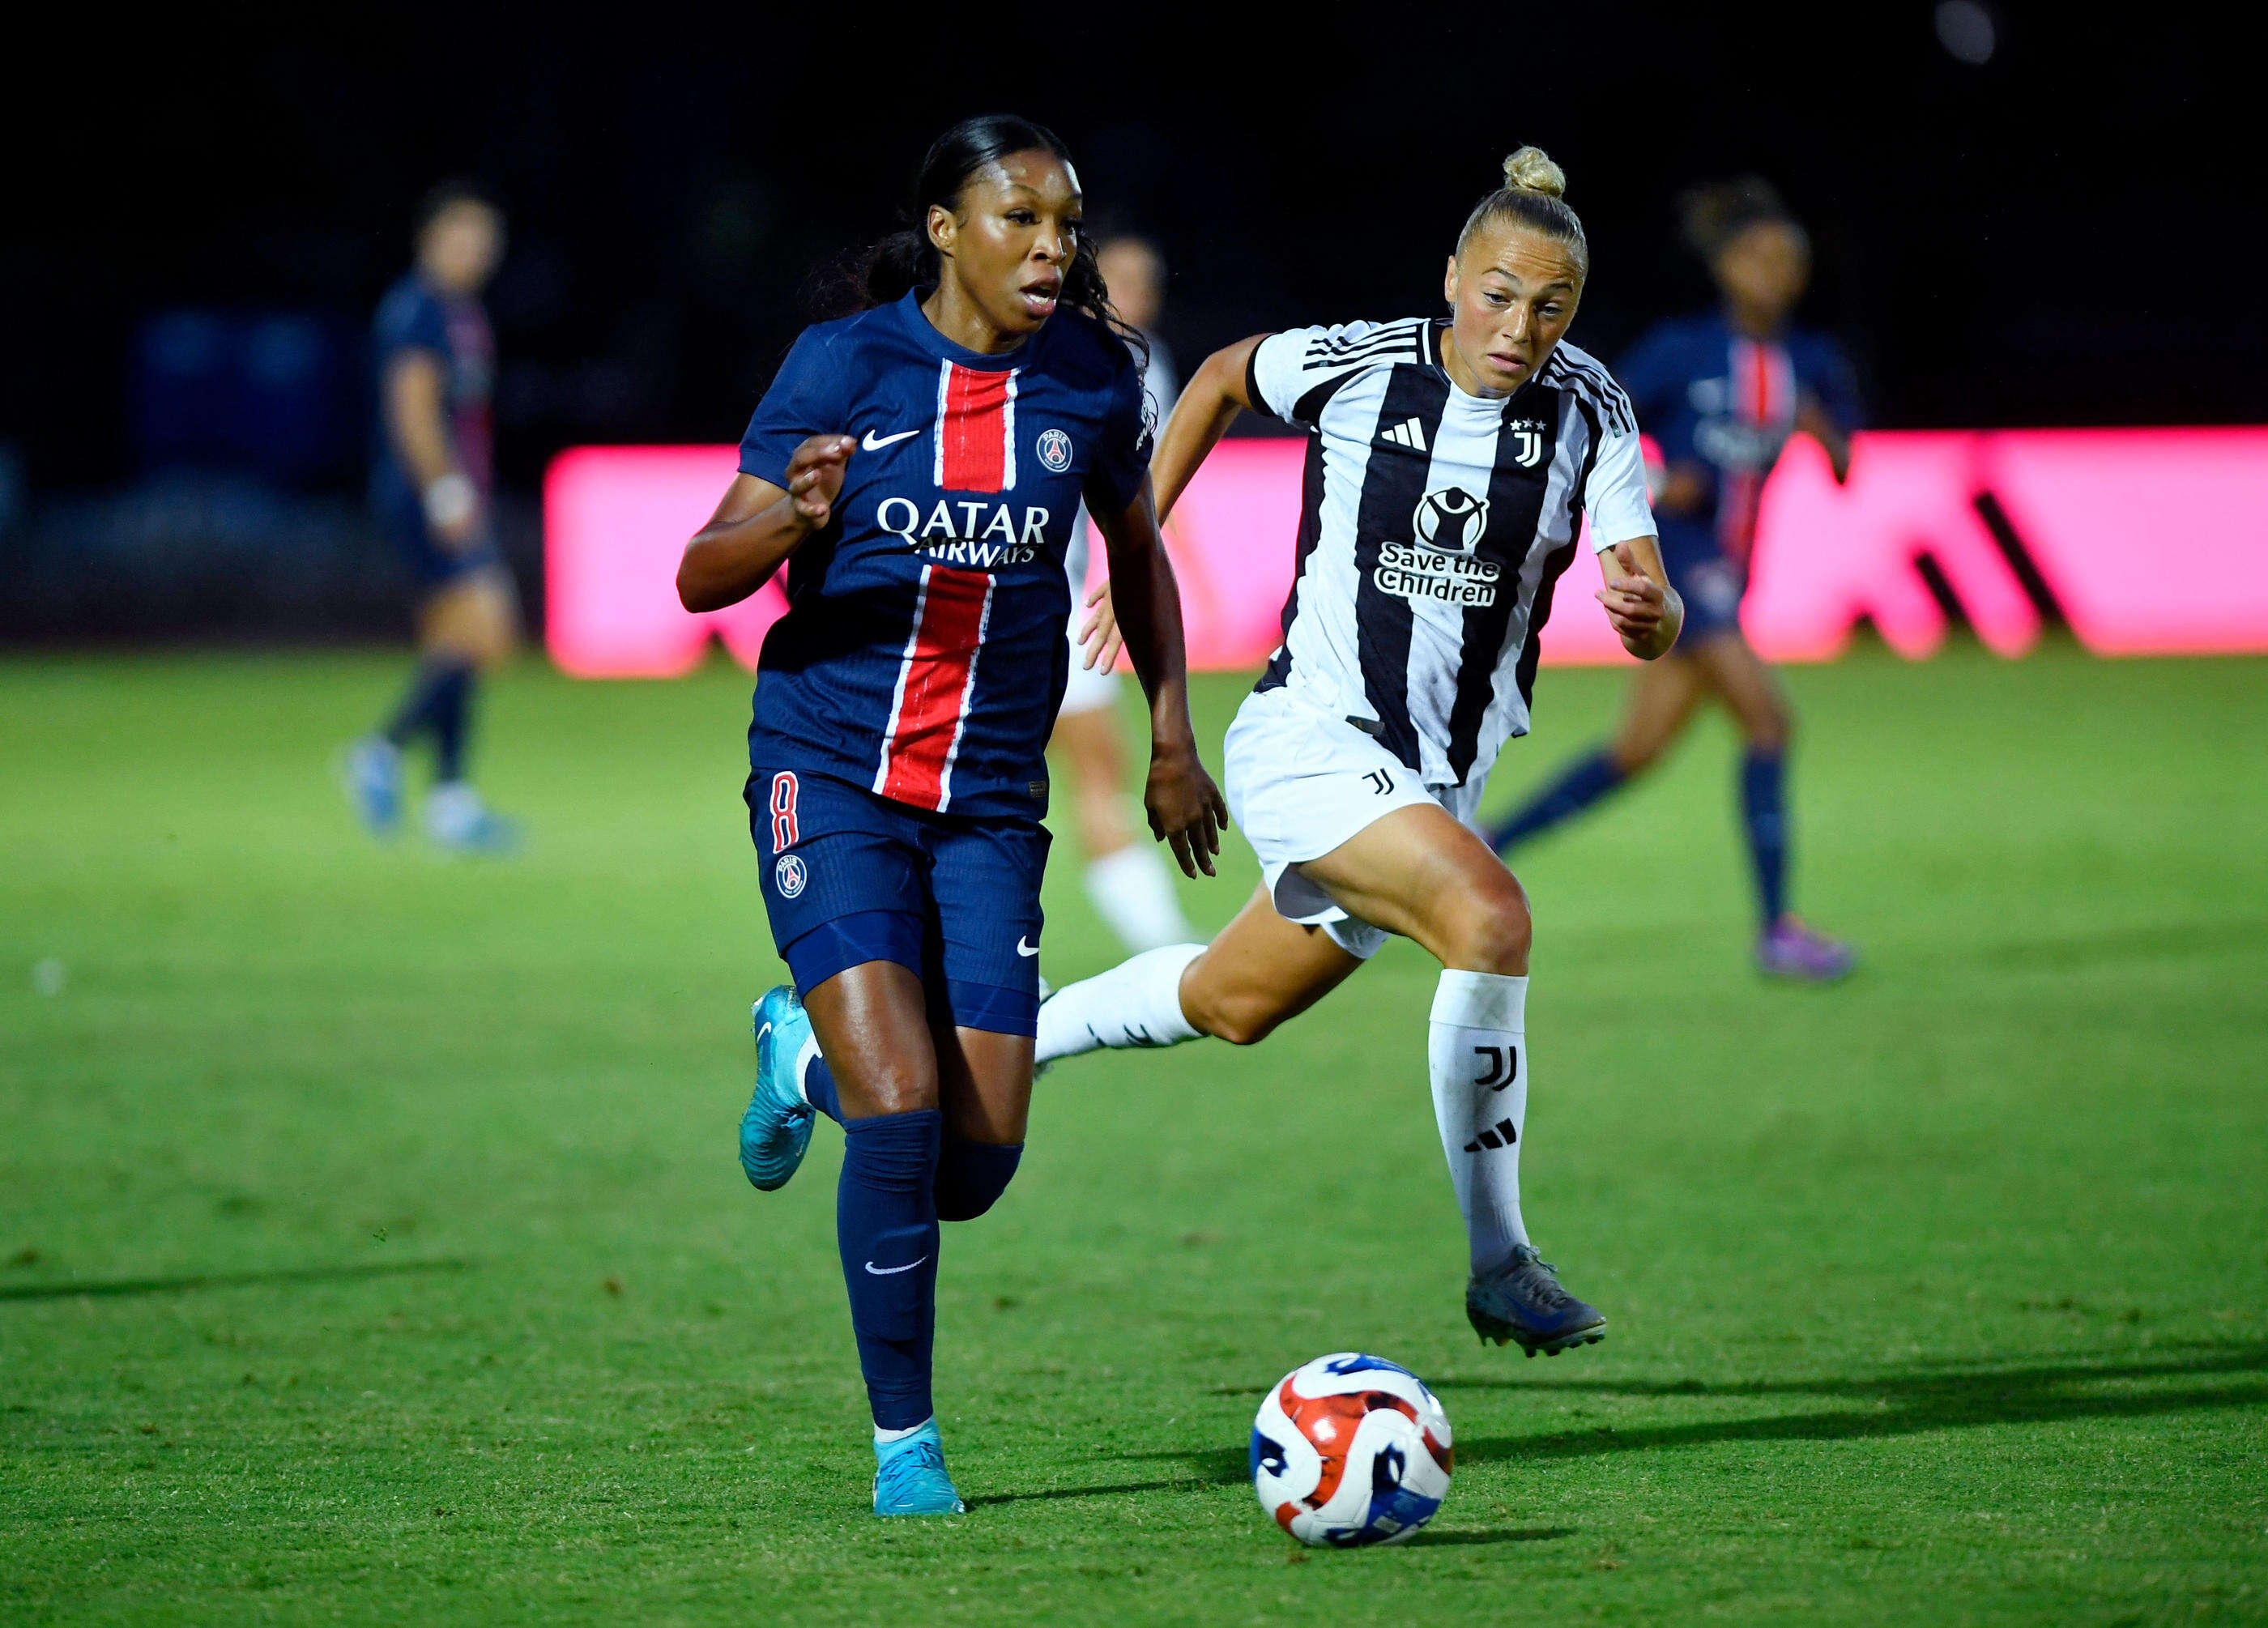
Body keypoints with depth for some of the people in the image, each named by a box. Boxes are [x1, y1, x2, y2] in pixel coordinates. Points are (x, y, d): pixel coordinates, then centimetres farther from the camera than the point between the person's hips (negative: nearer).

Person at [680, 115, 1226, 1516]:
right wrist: (795, 518, -28)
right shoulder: (846, 364, -8)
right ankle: (905, 1444, 0)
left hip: (992, 801, 3)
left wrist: (1172, 739, 16)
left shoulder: (1092, 377, 1)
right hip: (832, 773, -3)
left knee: (977, 1170, -2)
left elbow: (1138, 550, 20)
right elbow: (701, 578, -8)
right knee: (903, 1111, -18)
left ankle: (807, 1057, 32)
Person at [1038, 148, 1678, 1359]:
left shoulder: (1587, 412, -6)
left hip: (1435, 779, 5)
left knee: (1227, 1005, 19)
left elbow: (1653, 612, -12)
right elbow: (1224, 376, 11)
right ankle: (1498, 1264, -22)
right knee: (1489, 917, -29)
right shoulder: (1353, 366, -11)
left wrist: (1647, 612, -36)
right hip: (1309, 745, -5)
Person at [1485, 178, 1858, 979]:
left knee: (1639, 749, 9)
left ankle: (1484, 849, 22)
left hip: (1727, 571, 7)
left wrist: (1824, 431, -12)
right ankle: (1776, 928, -14)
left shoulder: (1811, 364, 8)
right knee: (1766, 715, -17)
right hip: (1672, 557, -7)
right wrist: (1654, 485, -17)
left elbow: (1847, 475, 8)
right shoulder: (1682, 350, -7)